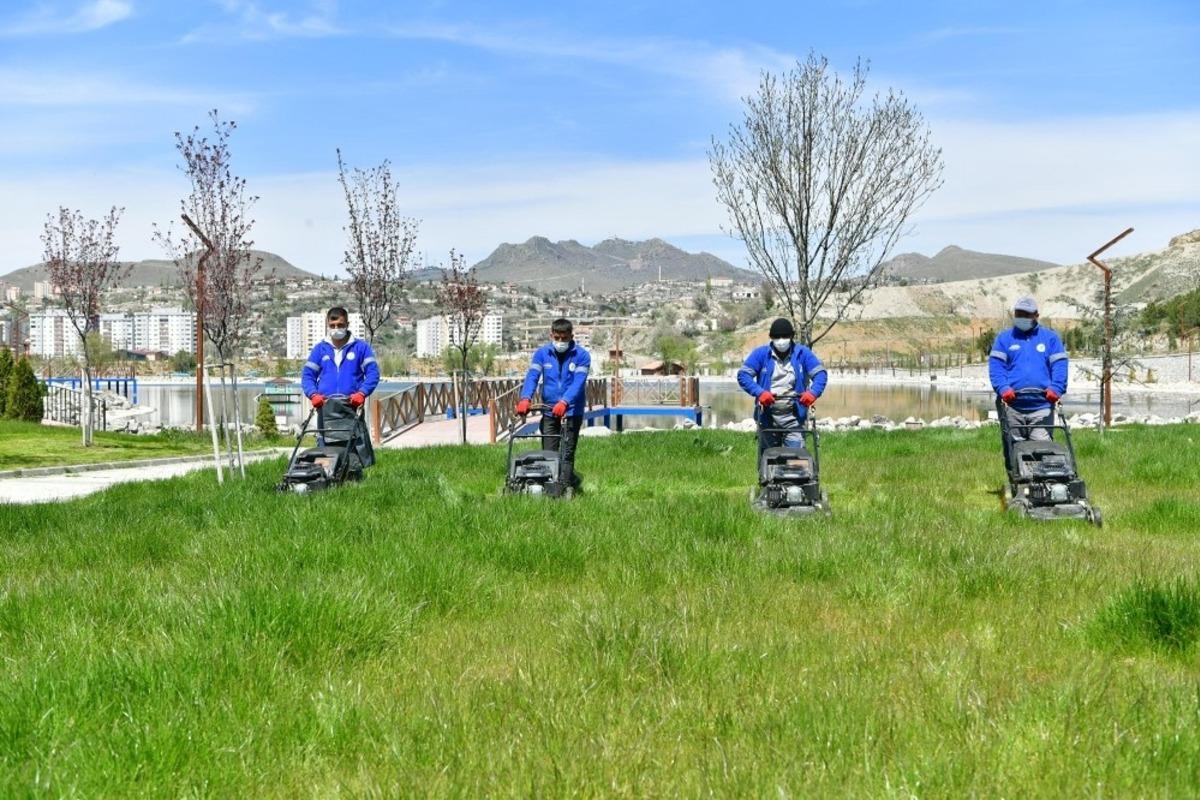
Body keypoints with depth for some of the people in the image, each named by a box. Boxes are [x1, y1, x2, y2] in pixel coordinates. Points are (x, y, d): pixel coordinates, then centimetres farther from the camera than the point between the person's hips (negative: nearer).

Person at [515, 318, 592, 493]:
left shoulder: (582, 356, -6)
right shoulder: (542, 353, 2)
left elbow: (578, 383, -18)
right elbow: (532, 376, -9)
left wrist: (564, 402, -34)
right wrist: (525, 399, -27)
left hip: (571, 411, -3)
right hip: (549, 411, 3)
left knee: (566, 454, -6)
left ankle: (564, 488, -4)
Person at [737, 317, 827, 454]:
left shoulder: (802, 353, 5)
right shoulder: (761, 354, 3)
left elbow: (820, 374, 0)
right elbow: (743, 375, -4)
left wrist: (813, 392, -20)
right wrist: (759, 392, -20)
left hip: (794, 416, -1)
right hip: (767, 416, 1)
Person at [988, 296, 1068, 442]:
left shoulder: (1050, 338, 14)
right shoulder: (1004, 338, 14)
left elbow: (1059, 366, 5)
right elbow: (996, 366, 4)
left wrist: (1055, 389, -13)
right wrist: (1003, 388, -14)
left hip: (1042, 407, -1)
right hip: (1013, 406, 1)